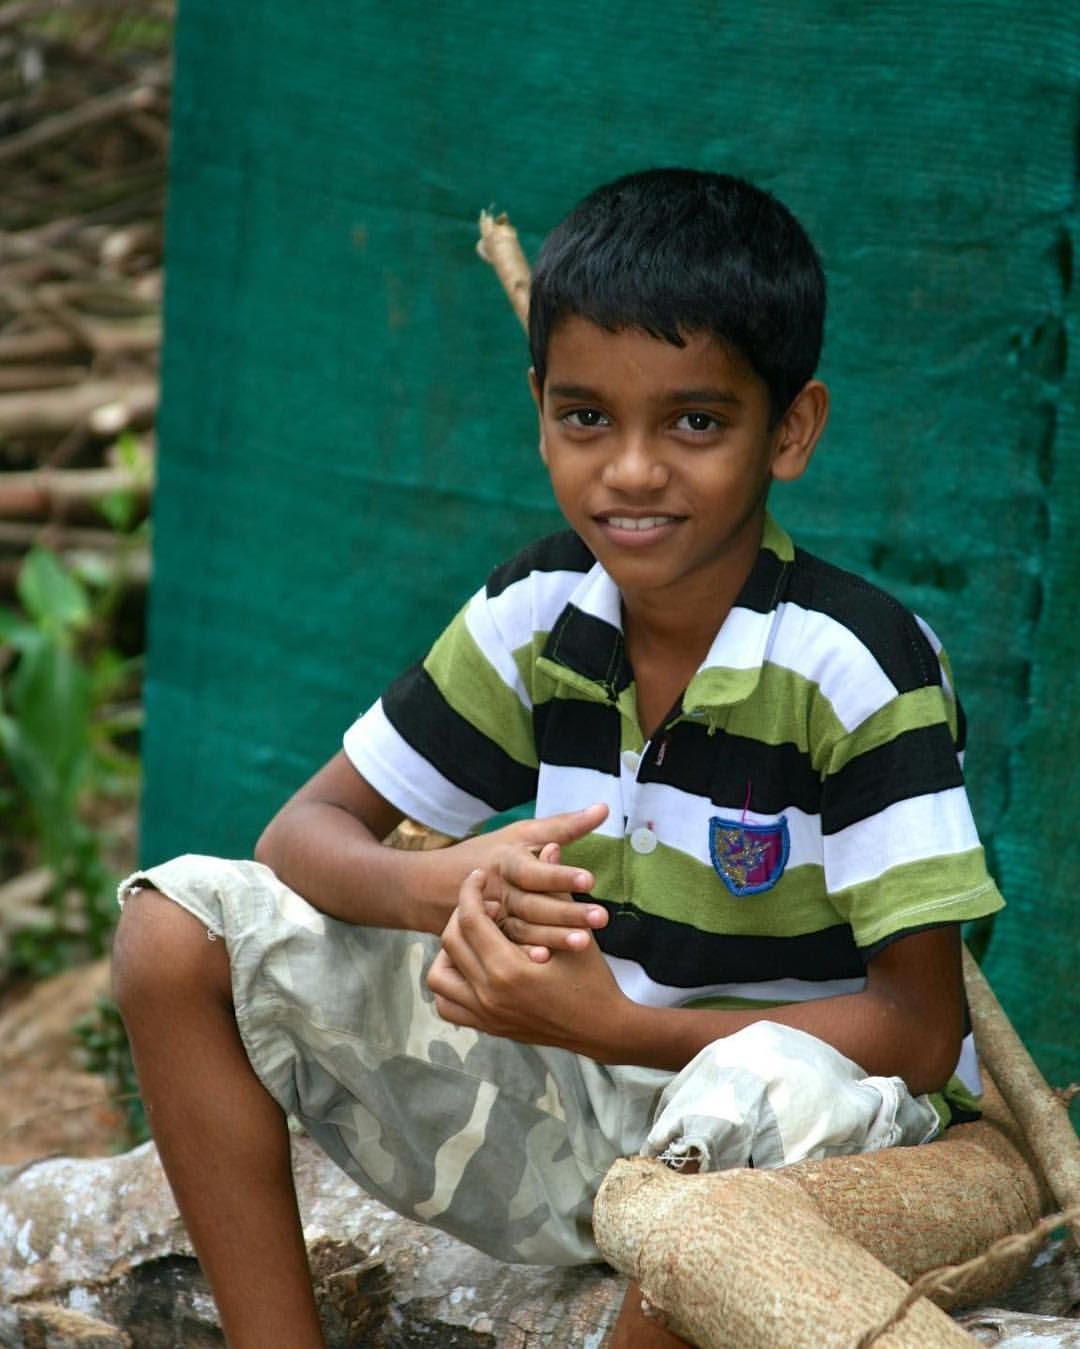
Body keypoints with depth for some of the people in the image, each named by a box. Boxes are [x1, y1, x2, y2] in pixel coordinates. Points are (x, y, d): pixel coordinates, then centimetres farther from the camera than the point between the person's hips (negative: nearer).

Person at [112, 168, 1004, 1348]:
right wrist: (444, 887, -23)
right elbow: (306, 836, 2)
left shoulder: (856, 668, -19)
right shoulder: (535, 618, -3)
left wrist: (612, 1023, -30)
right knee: (179, 929, -4)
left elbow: (920, 1030, -21)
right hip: (560, 1108, 6)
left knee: (748, 1104, -44)